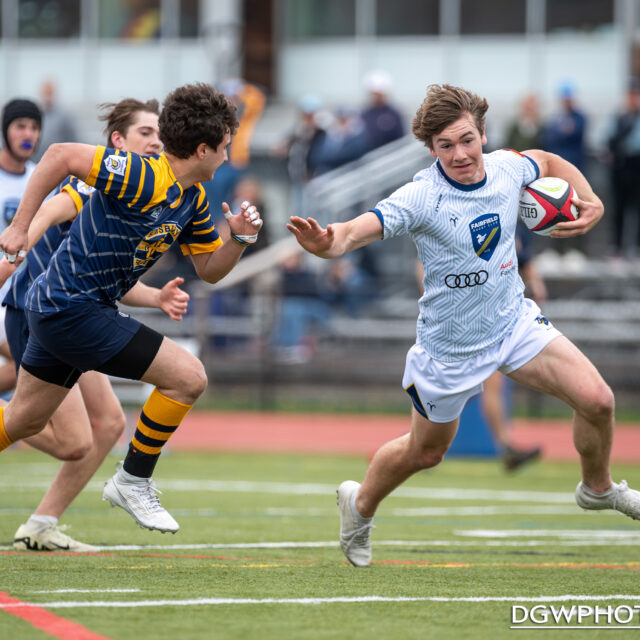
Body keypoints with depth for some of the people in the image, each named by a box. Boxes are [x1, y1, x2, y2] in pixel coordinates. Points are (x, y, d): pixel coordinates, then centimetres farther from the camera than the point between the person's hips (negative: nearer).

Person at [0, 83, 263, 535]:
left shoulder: (194, 201, 7)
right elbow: (61, 156, -26)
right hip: (72, 307, -10)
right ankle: (133, 482, 3)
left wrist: (239, 238, -3)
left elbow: (210, 270, 17)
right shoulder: (143, 177, -22)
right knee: (188, 376, -11)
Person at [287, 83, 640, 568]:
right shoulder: (420, 198, -28)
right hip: (450, 344, -4)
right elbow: (359, 229, -42)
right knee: (425, 452, 14)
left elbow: (549, 162, 14)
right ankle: (360, 505, 44)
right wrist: (327, 242, -64)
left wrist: (590, 201, -2)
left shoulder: (507, 169, -11)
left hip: (515, 320, 4)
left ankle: (598, 488, 21)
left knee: (597, 400, -9)